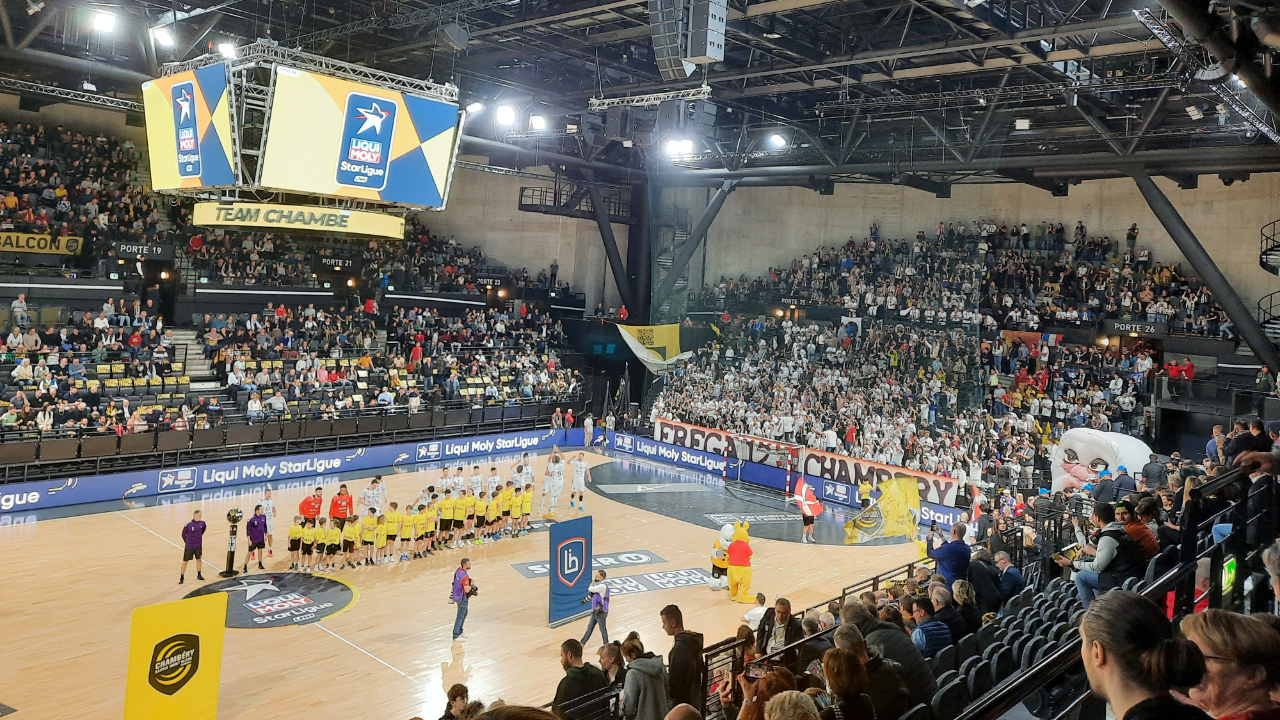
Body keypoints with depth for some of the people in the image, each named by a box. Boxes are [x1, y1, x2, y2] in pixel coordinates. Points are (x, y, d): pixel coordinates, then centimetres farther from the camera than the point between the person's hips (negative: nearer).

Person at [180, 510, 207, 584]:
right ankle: (182, 577, 15)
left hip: (198, 546, 4)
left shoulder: (202, 523, -9)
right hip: (189, 546, -4)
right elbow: (183, 534, -5)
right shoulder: (188, 524, -21)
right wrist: (187, 542, 3)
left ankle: (199, 575, 30)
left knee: (199, 559, 15)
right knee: (185, 561, 4)